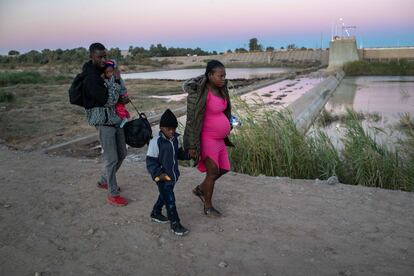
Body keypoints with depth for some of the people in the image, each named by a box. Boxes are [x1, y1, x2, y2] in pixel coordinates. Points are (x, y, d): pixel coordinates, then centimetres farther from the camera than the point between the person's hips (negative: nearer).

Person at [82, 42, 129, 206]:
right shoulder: (91, 78, -19)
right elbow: (109, 100, -22)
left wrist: (122, 97, 11)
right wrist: (115, 80, -17)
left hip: (115, 118, 9)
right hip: (103, 120, -9)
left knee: (121, 154, 16)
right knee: (111, 159, -5)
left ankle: (104, 181, 36)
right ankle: (113, 195, 8)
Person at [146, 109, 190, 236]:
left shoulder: (175, 139, 1)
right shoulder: (156, 142, -21)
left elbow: (179, 153, 15)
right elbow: (150, 161, -19)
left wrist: (189, 155, -3)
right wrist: (158, 173, -29)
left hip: (172, 175, 8)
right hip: (163, 177, -8)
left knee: (164, 196, 24)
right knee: (170, 200, -3)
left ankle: (156, 213, 45)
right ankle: (175, 223, 10)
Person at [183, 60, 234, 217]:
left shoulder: (219, 90, 4)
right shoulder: (201, 93, -22)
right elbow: (192, 119, -21)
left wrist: (225, 133, 20)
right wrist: (192, 145, -20)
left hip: (218, 139, 9)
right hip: (207, 139, -9)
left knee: (224, 169, 16)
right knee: (213, 173, -2)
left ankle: (200, 189, 36)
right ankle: (208, 207, 18)